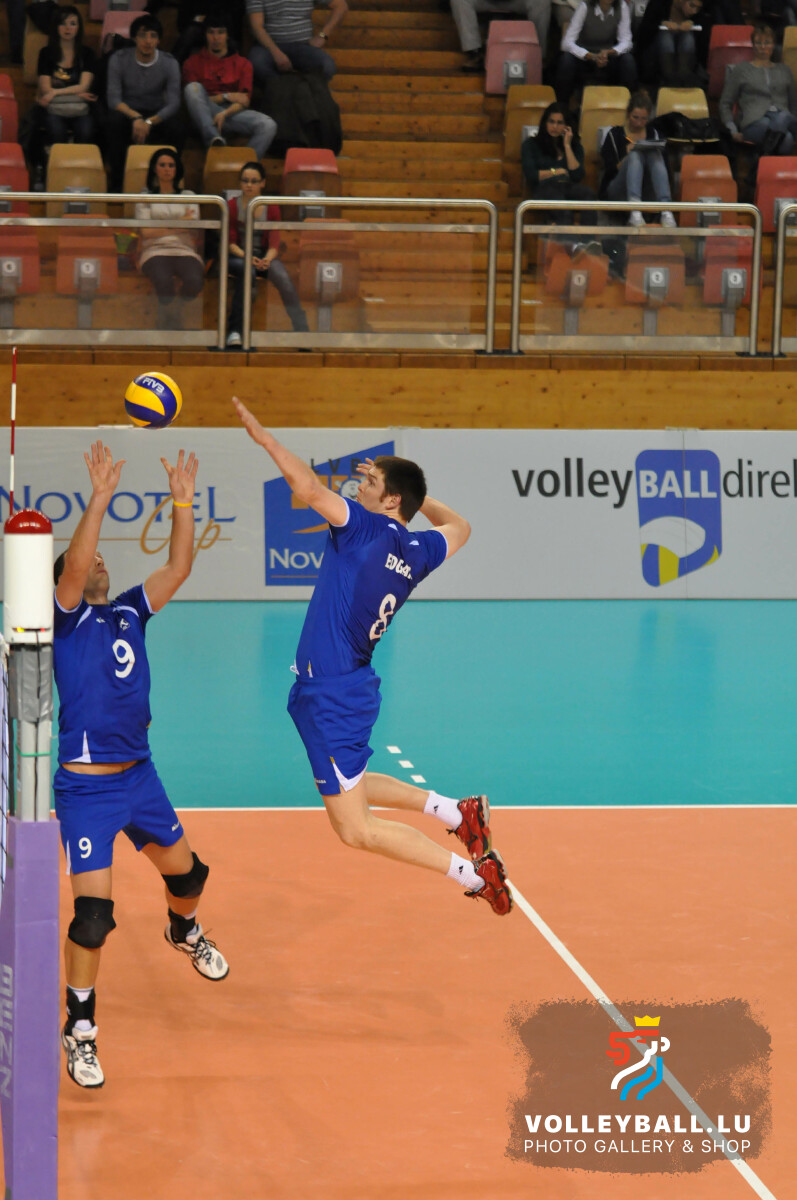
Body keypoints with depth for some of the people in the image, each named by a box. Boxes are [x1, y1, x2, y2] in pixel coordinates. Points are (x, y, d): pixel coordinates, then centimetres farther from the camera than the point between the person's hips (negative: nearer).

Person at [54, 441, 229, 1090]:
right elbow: (74, 564, -25)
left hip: (140, 774, 6)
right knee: (93, 910, -11)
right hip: (86, 786, -6)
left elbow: (178, 569, 5)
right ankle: (81, 1028, 3)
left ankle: (184, 931, 56)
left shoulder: (128, 612, 9)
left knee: (186, 873, 21)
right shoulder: (66, 617, -7)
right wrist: (101, 497, -29)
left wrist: (183, 501, -1)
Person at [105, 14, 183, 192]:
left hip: (156, 114, 1)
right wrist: (136, 117, -33)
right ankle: (117, 183, -25)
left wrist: (149, 122, -30)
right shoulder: (118, 60, -8)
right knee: (114, 122, -36)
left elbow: (173, 103, -13)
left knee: (177, 129, -32)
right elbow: (113, 99, -15)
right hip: (126, 111, -1)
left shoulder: (169, 63, -6)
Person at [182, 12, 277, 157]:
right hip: (205, 116, -1)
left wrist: (225, 114, -20)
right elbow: (193, 96, 2)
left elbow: (245, 100, 2)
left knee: (268, 125, -29)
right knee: (192, 87, -31)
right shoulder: (195, 62, 13)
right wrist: (227, 97, -8)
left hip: (233, 112, 1)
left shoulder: (242, 63, 15)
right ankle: (214, 139, -41)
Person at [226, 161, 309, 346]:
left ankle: (302, 331, -35)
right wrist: (247, 257, -23)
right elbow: (230, 243, -3)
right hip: (238, 256, -2)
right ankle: (234, 330, -36)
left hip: (264, 256, 2)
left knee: (283, 278, -31)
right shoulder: (232, 206, 2)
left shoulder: (271, 208, 6)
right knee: (248, 271, -38)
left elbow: (274, 244, 0)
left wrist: (267, 259, -23)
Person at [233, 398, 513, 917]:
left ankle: (475, 874, -2)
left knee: (357, 829, -2)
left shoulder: (370, 529, -17)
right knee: (353, 787, 33)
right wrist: (413, 490, 28)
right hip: (354, 686, 9)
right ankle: (460, 812, 27)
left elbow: (309, 489, -30)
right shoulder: (417, 551, 5)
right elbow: (458, 526, 27)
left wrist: (264, 437, -21)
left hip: (333, 699, -9)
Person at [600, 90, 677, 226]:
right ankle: (635, 213, -55)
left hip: (647, 192, 2)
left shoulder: (653, 134, 18)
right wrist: (627, 157, -19)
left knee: (655, 154, -25)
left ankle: (666, 211, -47)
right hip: (618, 192, -2)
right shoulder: (614, 135, 8)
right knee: (635, 155, -30)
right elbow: (610, 171, -1)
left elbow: (662, 164, 10)